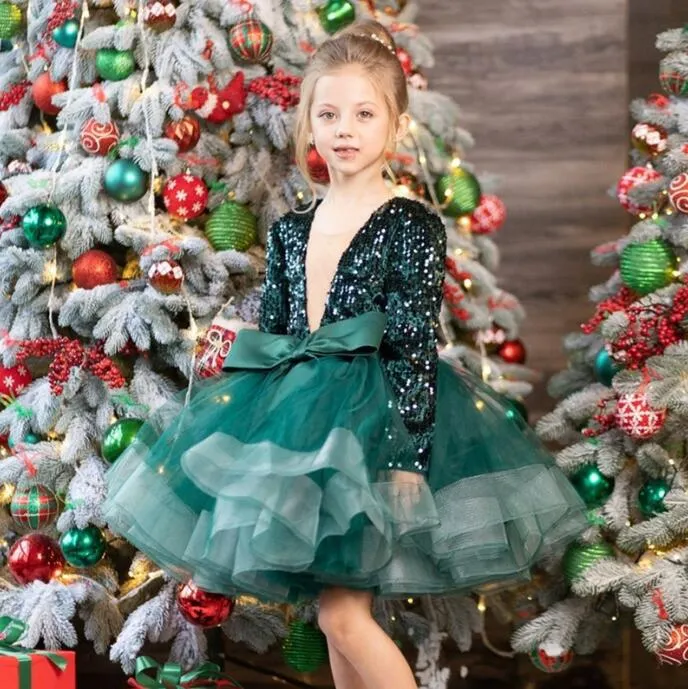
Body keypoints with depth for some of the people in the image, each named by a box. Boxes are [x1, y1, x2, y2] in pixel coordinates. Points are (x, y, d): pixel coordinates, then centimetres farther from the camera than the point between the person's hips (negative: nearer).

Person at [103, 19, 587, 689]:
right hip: (298, 417, 6)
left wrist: (409, 457, -17)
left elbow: (416, 348, -12)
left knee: (341, 614, -10)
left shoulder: (412, 228, -8)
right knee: (339, 614, 12)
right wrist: (237, 424, 13)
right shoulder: (290, 231, 9)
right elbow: (268, 339, 14)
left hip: (375, 418, -6)